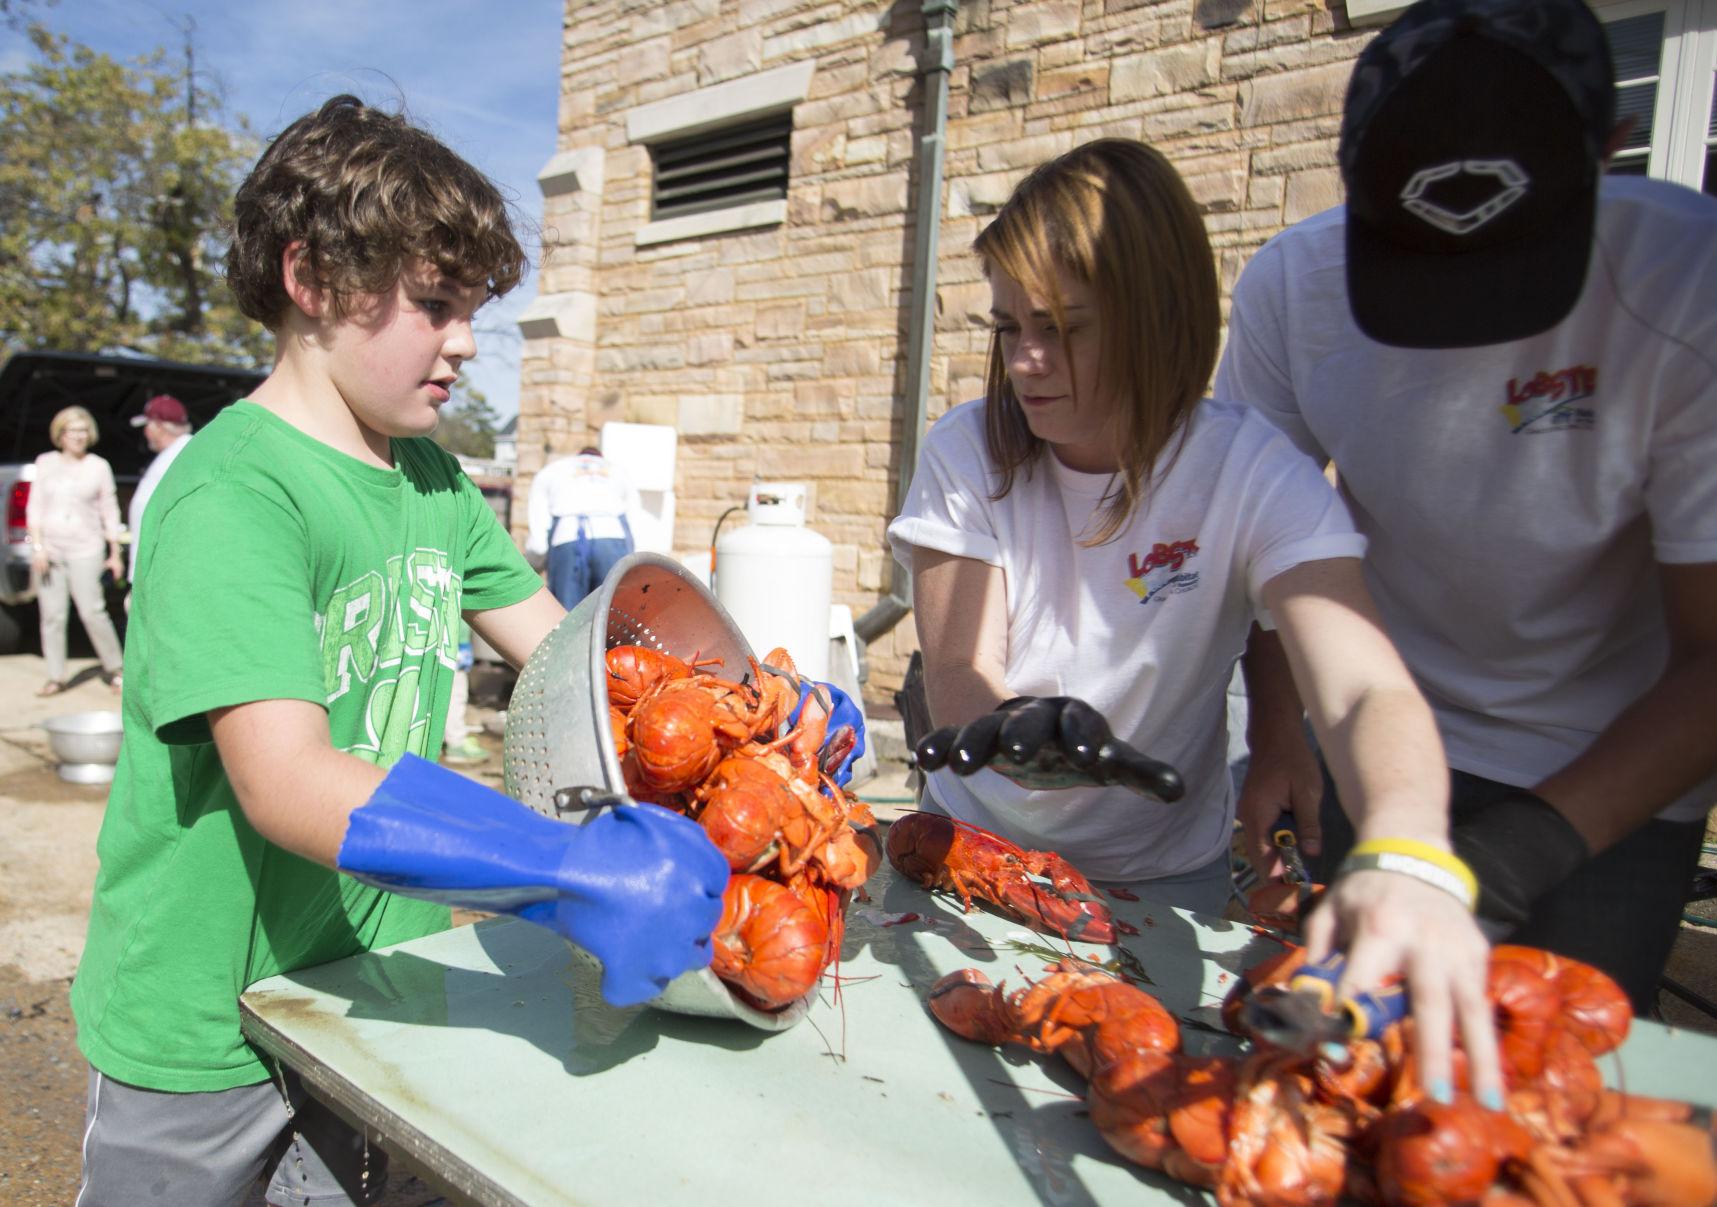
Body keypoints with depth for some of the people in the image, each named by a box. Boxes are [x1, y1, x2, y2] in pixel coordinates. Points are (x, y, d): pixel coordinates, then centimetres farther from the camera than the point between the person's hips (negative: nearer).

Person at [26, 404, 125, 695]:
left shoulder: (99, 466, 5)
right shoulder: (45, 463, 10)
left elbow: (110, 512, 8)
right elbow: (34, 507, 9)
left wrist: (115, 554, 6)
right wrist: (37, 546, -2)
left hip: (85, 550, -2)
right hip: (49, 548, 2)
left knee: (92, 611, -10)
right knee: (52, 615, 2)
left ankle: (115, 668, 4)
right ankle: (56, 677, 11)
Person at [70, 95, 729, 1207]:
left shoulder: (431, 479, 0)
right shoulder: (231, 497, -25)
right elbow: (287, 784, -35)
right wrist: (573, 873, -45)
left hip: (370, 988, 6)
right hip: (207, 1035, -6)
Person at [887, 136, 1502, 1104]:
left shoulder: (1252, 472, -21)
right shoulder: (968, 454, -15)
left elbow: (1369, 691, -34)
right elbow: (956, 673, -20)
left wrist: (1408, 857, -55)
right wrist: (1023, 730, -44)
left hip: (1163, 874, -1)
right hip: (976, 844, 2)